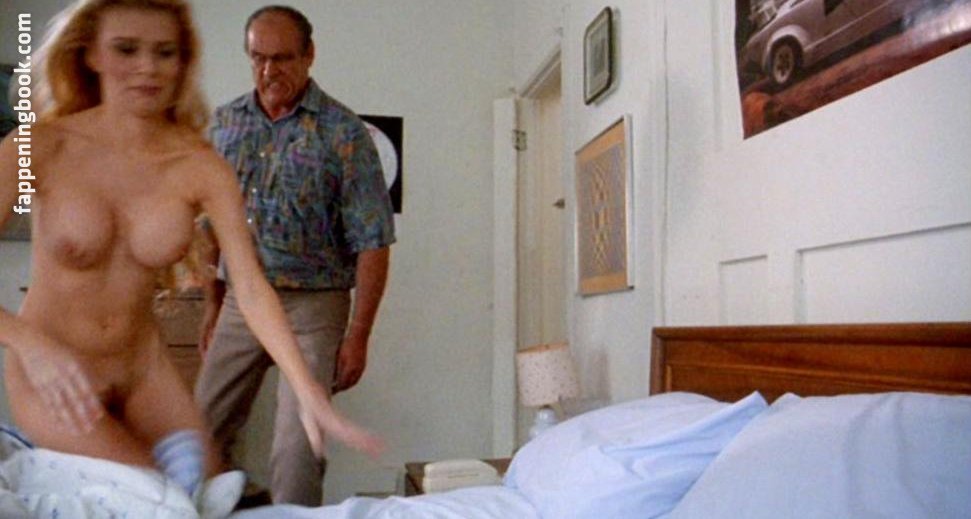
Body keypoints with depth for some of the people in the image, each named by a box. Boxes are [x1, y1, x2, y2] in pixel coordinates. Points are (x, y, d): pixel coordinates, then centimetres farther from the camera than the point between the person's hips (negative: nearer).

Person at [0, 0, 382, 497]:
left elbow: (252, 289, -17)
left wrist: (311, 395, -25)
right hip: (52, 379, -2)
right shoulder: (41, 147, -15)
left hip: (145, 368, 3)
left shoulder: (203, 169, -11)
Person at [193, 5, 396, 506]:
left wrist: (358, 335, -13)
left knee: (296, 450, -2)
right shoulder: (224, 122, 7)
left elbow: (372, 243, -10)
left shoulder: (343, 132, -8)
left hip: (312, 306, -4)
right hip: (239, 300, 5)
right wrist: (214, 308, 14)